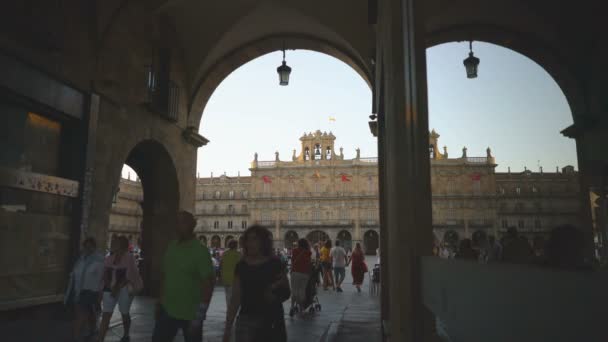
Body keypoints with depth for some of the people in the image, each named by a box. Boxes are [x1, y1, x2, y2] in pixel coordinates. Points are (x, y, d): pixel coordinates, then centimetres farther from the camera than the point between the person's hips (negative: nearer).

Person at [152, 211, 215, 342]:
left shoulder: (200, 251, -15)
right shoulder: (171, 247, 4)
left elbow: (208, 283, -17)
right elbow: (164, 274, 14)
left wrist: (199, 316, -18)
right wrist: (161, 299, 13)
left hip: (190, 314, -5)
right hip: (167, 310, 5)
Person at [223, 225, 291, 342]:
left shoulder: (274, 264, -3)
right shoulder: (241, 266, 4)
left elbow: (287, 292, 4)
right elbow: (235, 299, 5)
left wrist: (276, 295, -18)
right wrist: (228, 327, 2)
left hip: (271, 320, -1)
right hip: (246, 320, 2)